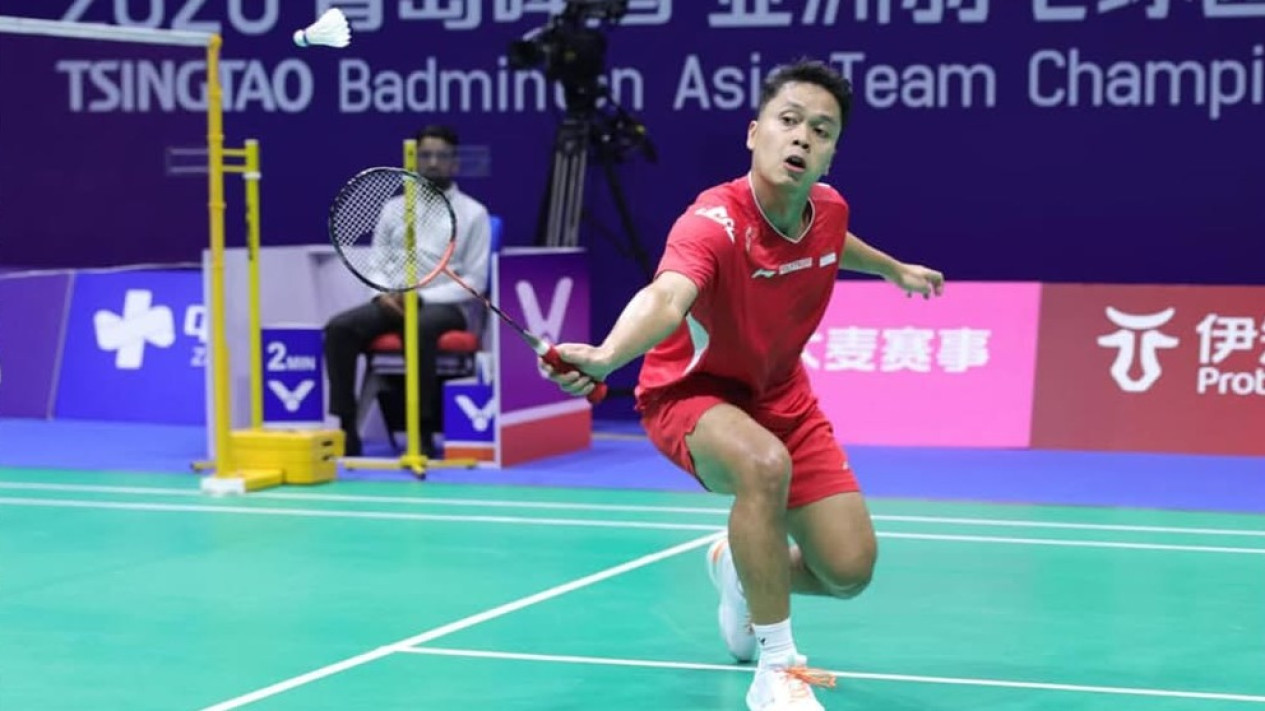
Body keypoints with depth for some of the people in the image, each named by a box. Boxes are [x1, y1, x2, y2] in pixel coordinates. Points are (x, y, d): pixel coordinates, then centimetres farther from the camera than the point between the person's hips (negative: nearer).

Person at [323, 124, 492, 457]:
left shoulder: (474, 214, 3)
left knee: (420, 328, -39)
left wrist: (421, 297, -15)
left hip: (447, 306, -4)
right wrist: (385, 293, -8)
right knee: (340, 327, -23)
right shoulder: (394, 208, 14)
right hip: (395, 302, 4)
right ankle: (347, 428, -22)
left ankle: (422, 432, -33)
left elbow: (474, 281, -4)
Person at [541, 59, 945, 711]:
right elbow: (666, 298, -55)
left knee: (848, 570, -3)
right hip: (693, 393, -6)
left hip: (780, 395, 6)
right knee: (765, 463, -40)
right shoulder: (714, 223, -34)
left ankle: (740, 567, 33)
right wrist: (606, 356, -75)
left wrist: (894, 269, 32)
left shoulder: (829, 208, -12)